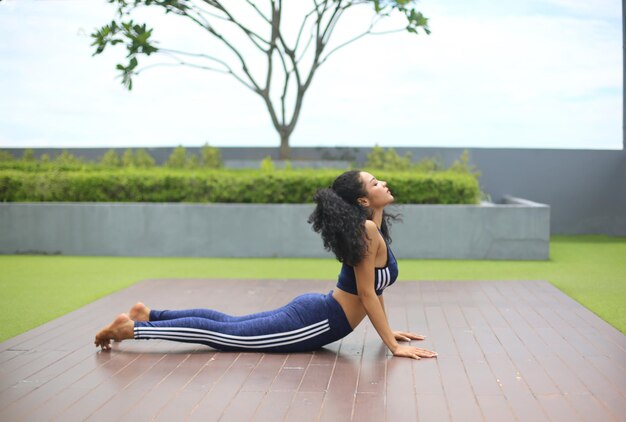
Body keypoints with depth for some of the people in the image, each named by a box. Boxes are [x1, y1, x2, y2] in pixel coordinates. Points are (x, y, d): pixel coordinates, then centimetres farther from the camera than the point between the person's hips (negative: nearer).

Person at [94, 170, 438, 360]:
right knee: (223, 335, -6)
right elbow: (366, 293, -20)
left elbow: (374, 286, 21)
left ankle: (148, 315, 21)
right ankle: (133, 327, -5)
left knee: (229, 323, 16)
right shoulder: (368, 231, -20)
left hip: (313, 312, 9)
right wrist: (393, 346, -18)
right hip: (313, 322, -9)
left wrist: (389, 330, 21)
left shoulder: (373, 228, 10)